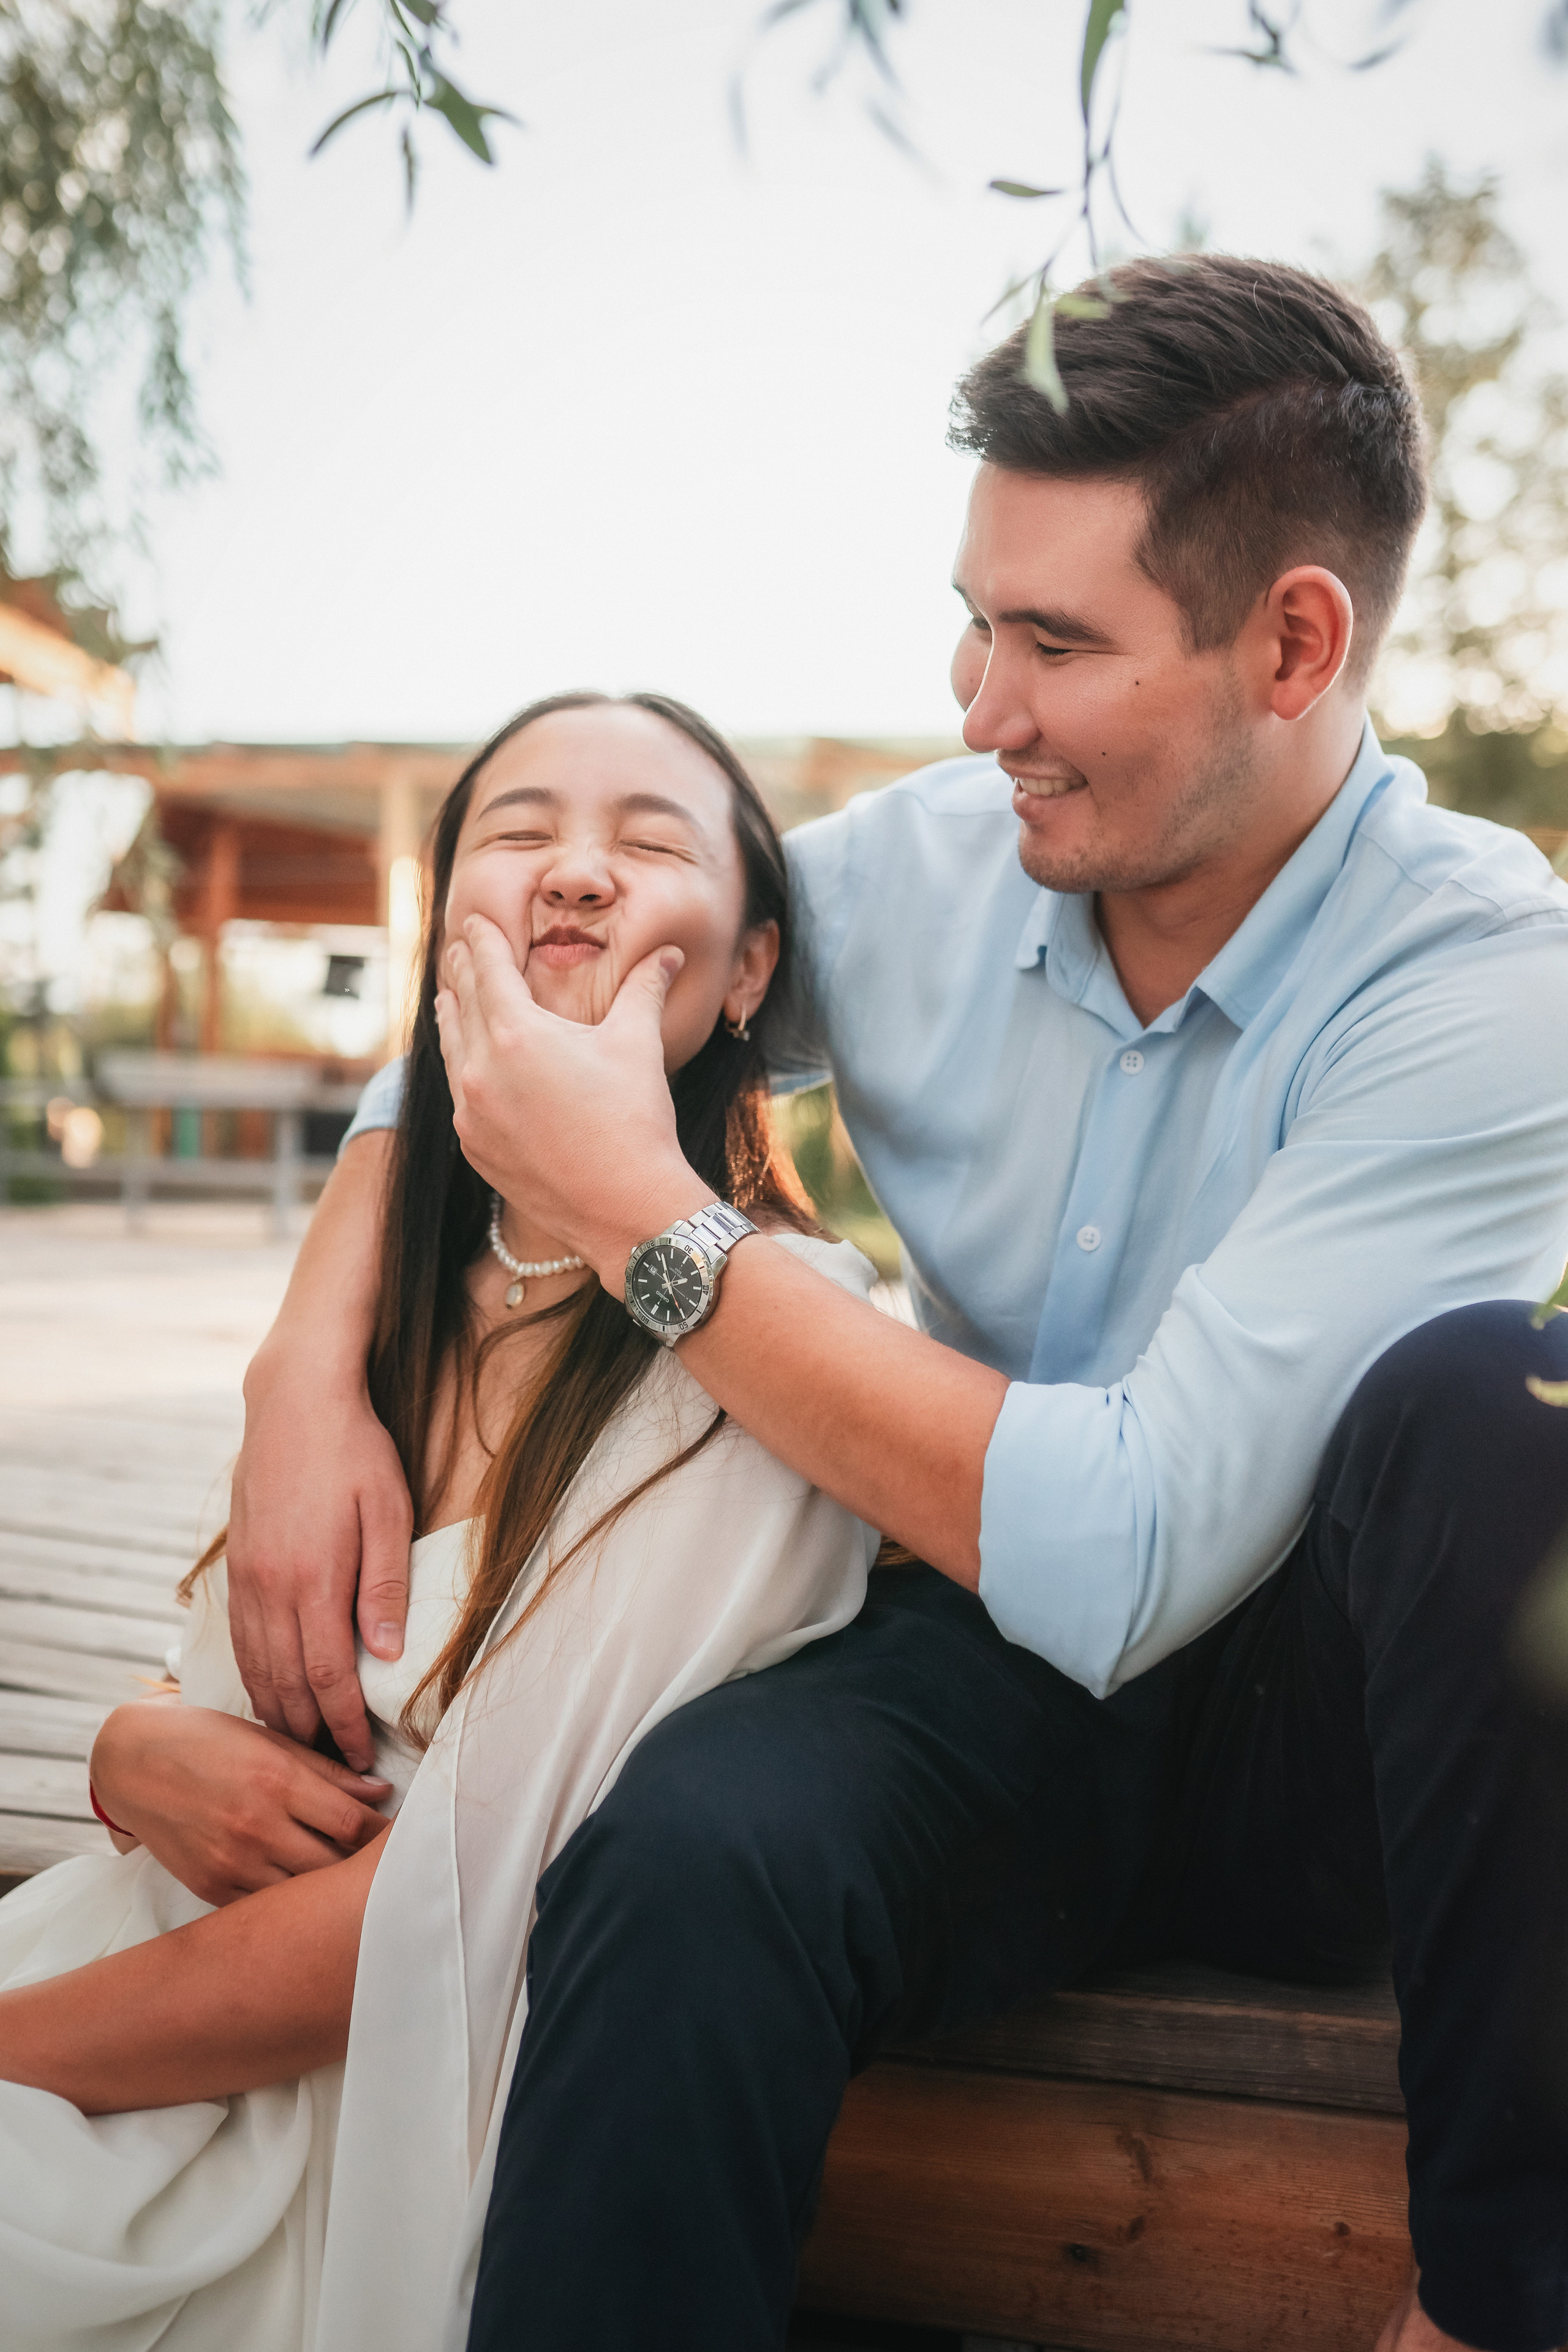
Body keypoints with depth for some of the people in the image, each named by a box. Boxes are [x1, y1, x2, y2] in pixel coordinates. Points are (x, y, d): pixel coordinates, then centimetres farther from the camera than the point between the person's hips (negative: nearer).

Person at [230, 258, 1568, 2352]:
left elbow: (1123, 1549, -29)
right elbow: (477, 1019, 8)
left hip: (1342, 1709, -1)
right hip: (1017, 1672, 2)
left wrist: (645, 1215, -23)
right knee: (693, 1858, -32)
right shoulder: (924, 867, -5)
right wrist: (310, 1365, -9)